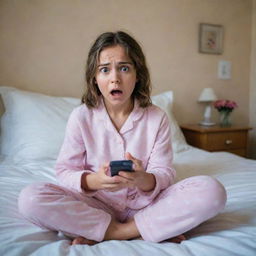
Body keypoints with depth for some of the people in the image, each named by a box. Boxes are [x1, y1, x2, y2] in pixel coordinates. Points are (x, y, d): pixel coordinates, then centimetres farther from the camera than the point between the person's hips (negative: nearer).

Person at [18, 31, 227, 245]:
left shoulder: (157, 118, -2)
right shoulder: (81, 117, -3)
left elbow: (165, 173, -4)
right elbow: (65, 171, -2)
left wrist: (144, 180, -29)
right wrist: (92, 181, -25)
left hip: (145, 204, 1)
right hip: (97, 205, 0)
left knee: (213, 191, -22)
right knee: (30, 198, -26)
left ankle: (101, 234, -19)